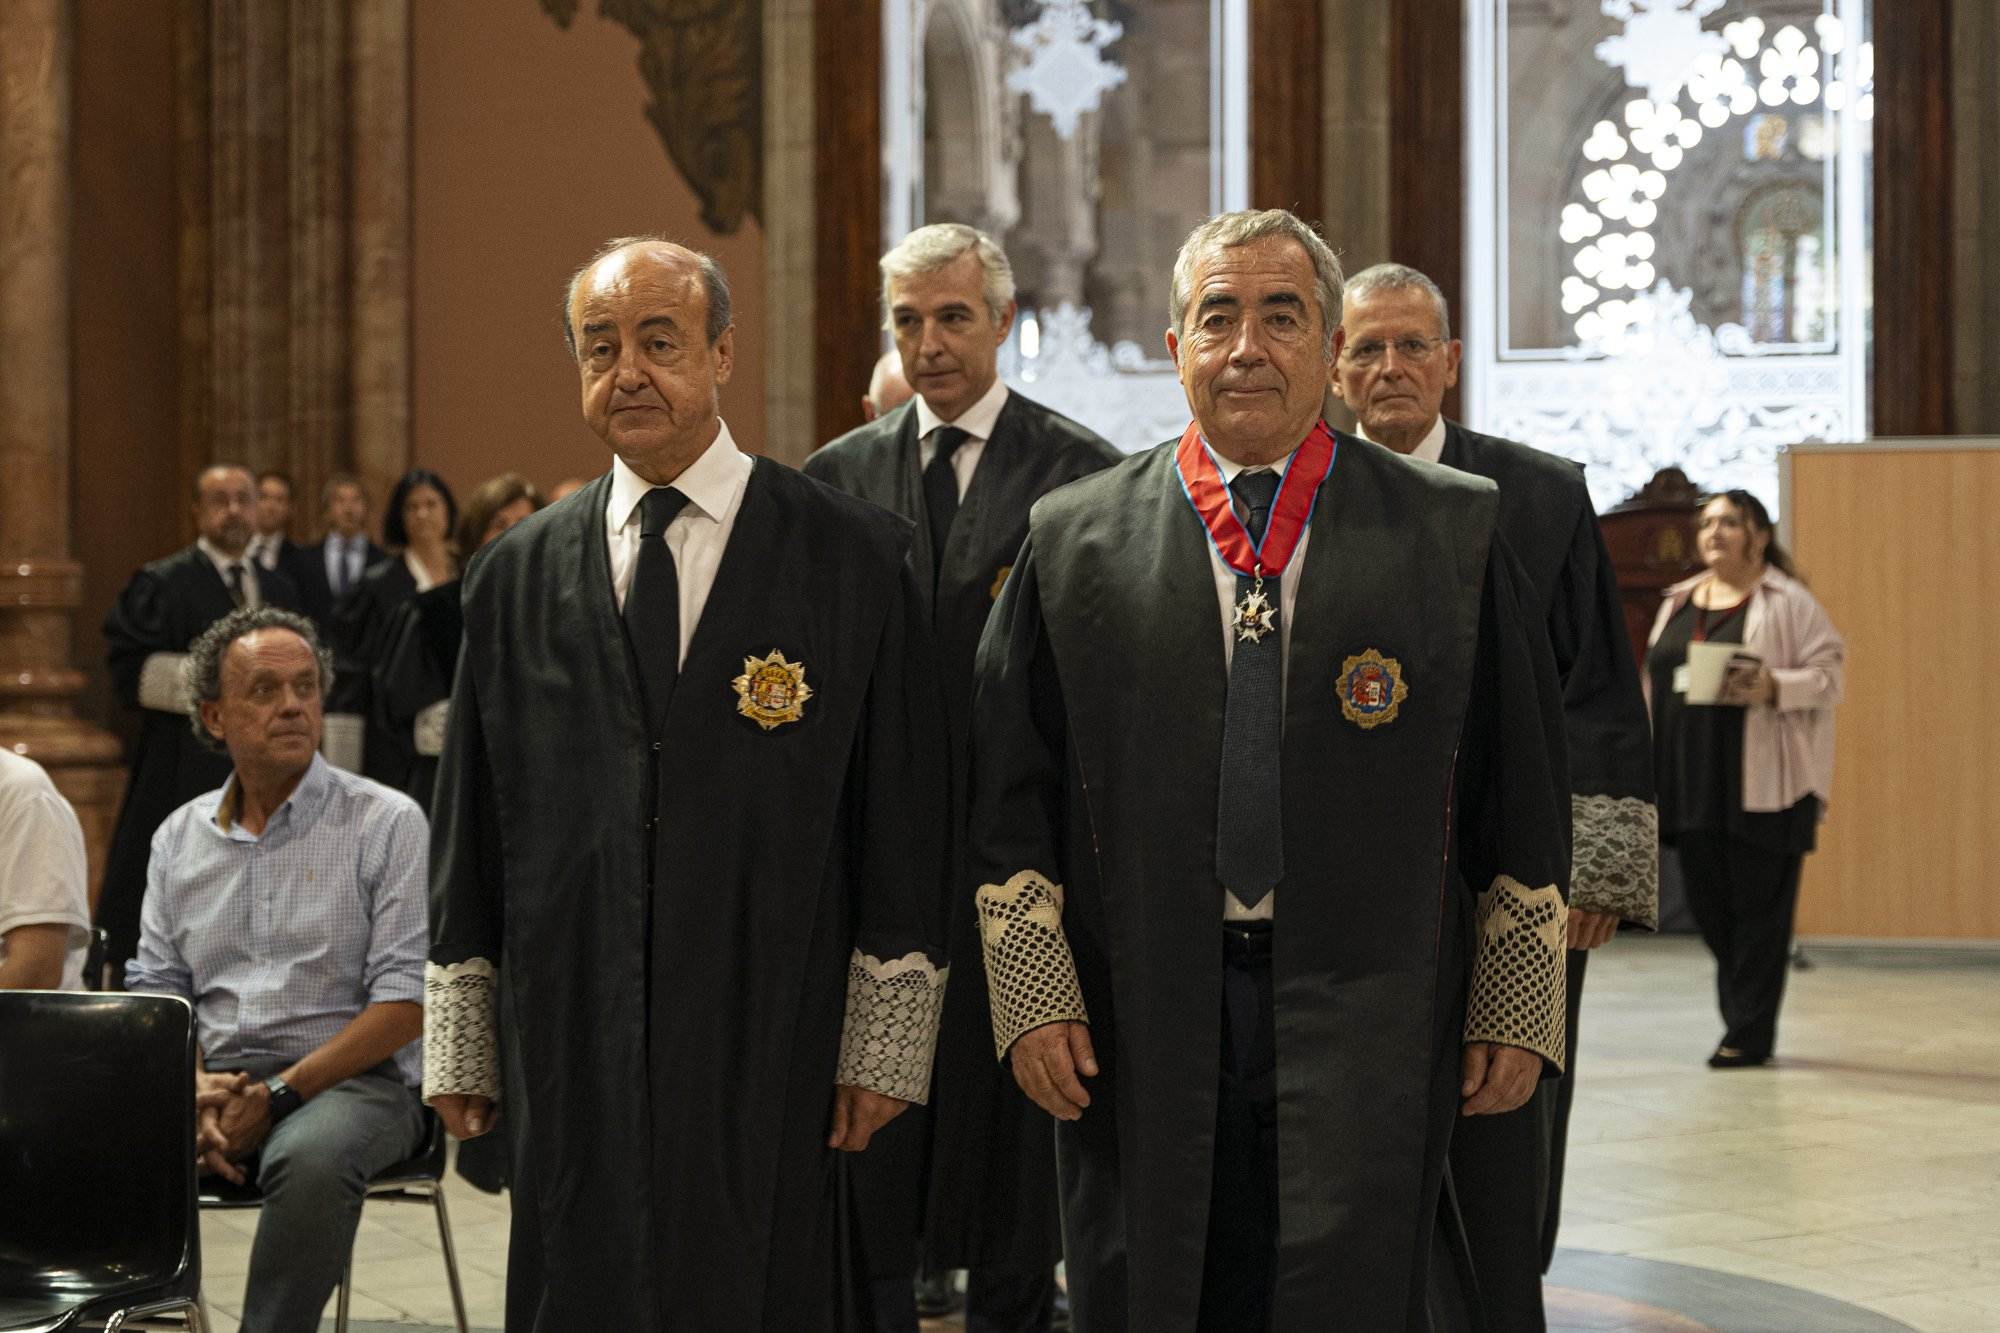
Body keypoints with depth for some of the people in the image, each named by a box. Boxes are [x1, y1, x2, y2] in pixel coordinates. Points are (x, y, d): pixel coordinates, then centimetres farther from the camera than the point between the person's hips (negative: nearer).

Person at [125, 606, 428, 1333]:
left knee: (310, 1157, -38)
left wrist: (279, 1093, -14)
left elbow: (406, 1000, -7)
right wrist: (197, 1091, -9)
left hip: (350, 1080, -4)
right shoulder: (179, 837, 15)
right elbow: (157, 991, 13)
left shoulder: (387, 823, 0)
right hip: (215, 1079, 4)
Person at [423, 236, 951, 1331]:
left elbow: (906, 819, 0)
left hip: (772, 1057, -2)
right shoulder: (517, 578, 11)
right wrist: (458, 1049, 8)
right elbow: (469, 828, 12)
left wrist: (884, 1047, -4)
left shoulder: (857, 560, 2)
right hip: (572, 1059, 2)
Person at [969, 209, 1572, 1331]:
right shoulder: (1074, 541, 8)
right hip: (1144, 1026, 1)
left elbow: (1524, 791, 5)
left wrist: (1515, 1012, 2)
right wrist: (1033, 999, 0)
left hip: (1370, 1027, -1)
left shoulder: (1454, 532, 5)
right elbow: (1012, 795, 7)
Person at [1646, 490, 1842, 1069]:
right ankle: (1742, 1011, 23)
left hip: (1759, 781, -6)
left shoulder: (1789, 603, -2)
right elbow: (1655, 682, 20)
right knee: (1707, 900, 7)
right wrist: (1644, 759, 14)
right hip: (1691, 778, 6)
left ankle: (1749, 1033, 3)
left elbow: (1829, 673, -5)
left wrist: (1773, 686, -22)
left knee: (1758, 905, -3)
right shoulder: (1678, 603, 17)